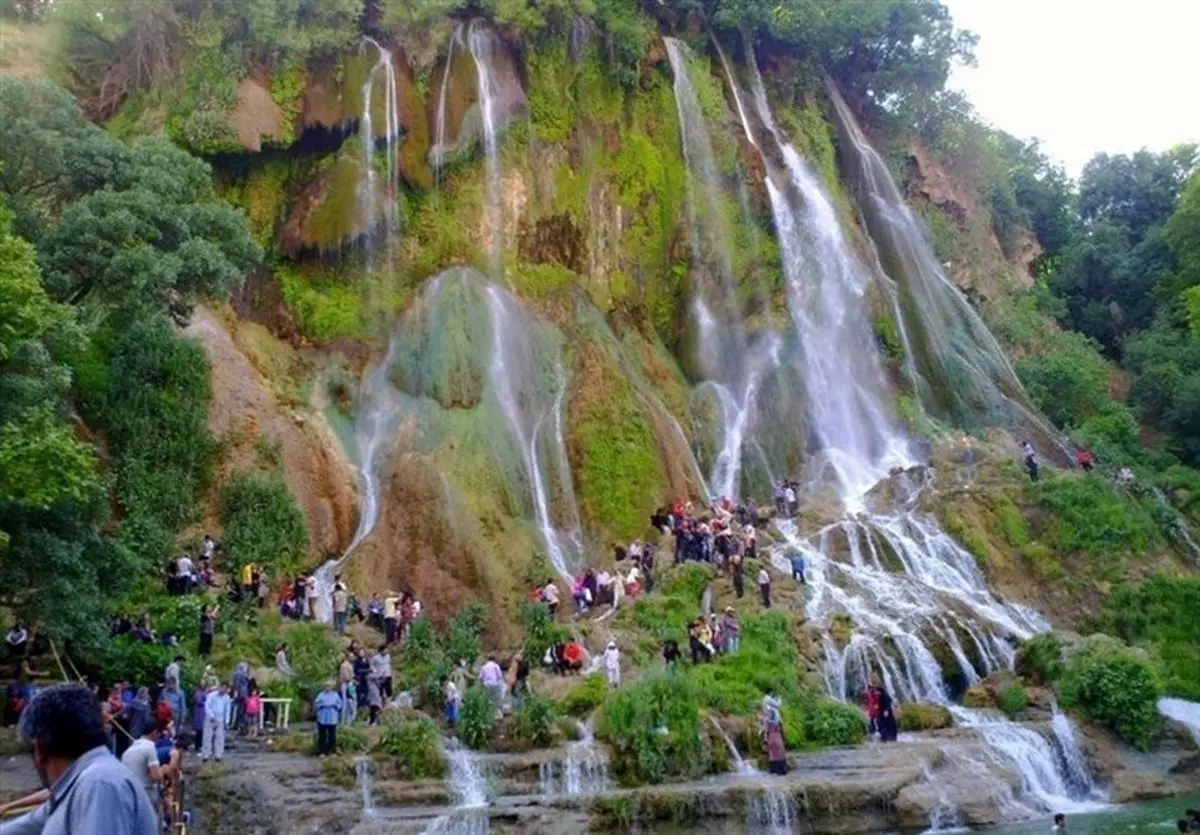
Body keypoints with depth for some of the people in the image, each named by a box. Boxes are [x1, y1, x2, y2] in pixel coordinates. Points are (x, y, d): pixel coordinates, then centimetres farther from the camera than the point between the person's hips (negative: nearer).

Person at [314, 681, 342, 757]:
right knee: (322, 736, 0)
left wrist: (335, 705, -10)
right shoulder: (321, 695, 4)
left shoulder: (335, 695, 8)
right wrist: (322, 705, -15)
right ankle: (321, 752, 5)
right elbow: (316, 705, 0)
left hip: (332, 719, 1)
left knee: (332, 736, 2)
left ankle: (332, 751, 10)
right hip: (322, 719, -1)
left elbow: (340, 704, 7)